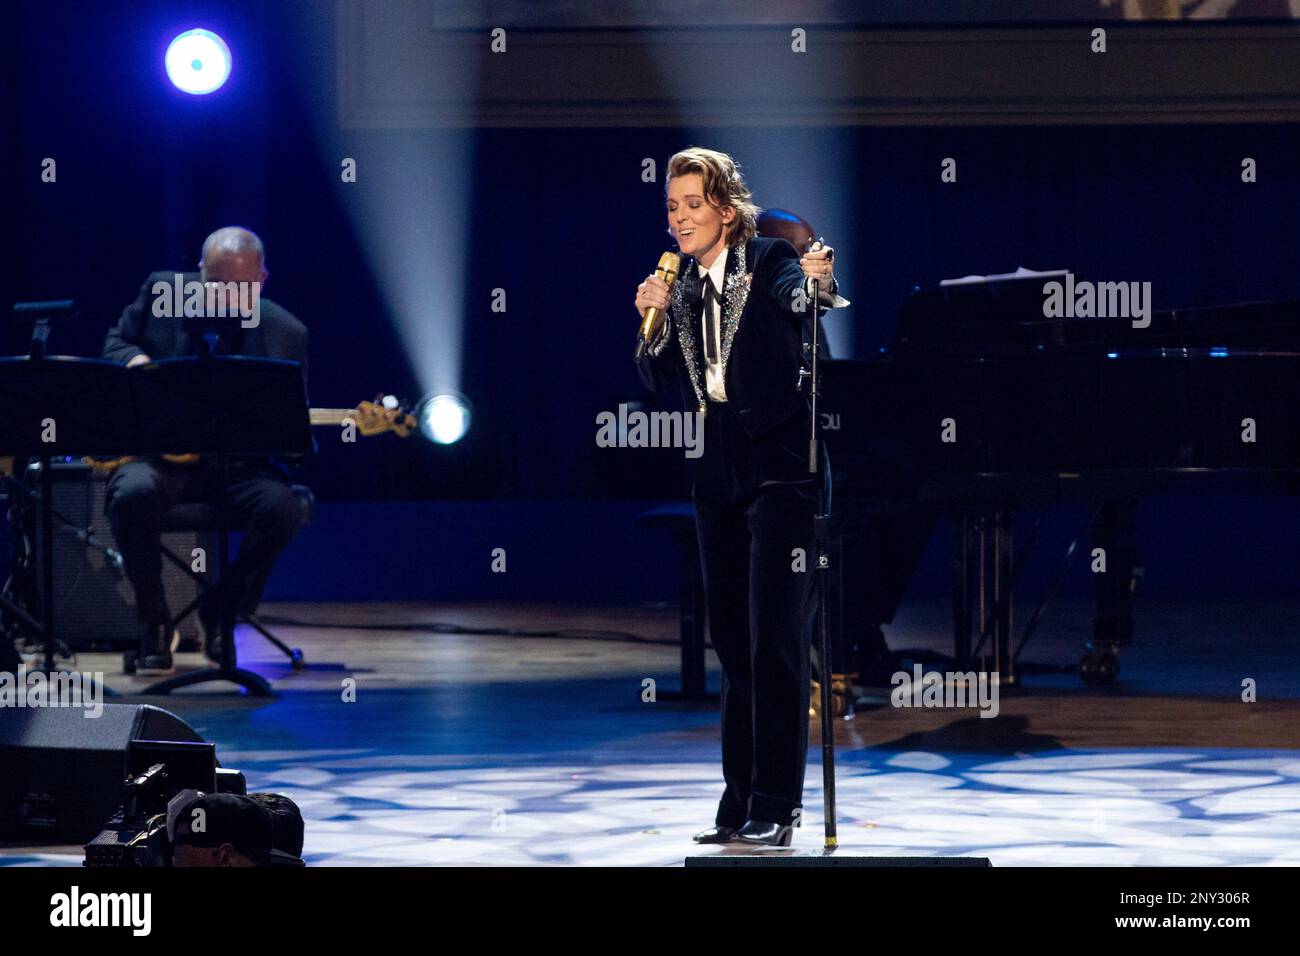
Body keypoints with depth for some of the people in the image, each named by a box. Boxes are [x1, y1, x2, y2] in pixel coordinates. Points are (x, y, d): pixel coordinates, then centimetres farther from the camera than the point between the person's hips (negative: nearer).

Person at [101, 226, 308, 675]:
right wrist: (136, 361, -7)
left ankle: (223, 613, -4)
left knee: (282, 507, -31)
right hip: (159, 452, -1)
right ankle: (154, 623, -13)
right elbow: (114, 344, 17)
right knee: (134, 494, -36)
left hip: (238, 460, 1)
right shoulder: (161, 291, 3)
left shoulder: (286, 334, 2)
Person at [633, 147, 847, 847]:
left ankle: (774, 807, -9)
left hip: (780, 469, -7)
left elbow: (798, 301, -24)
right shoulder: (684, 291, 13)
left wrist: (819, 283, -44)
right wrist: (655, 322, -1)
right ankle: (740, 801, 16)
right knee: (733, 643, 10)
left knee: (775, 640, -10)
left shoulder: (771, 262, -6)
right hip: (719, 476, 7)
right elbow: (662, 383, 14)